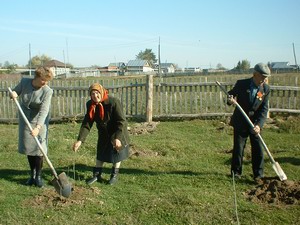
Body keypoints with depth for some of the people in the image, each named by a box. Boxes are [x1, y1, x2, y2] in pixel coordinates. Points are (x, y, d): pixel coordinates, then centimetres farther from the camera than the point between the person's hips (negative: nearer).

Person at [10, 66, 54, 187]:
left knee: (39, 149, -4)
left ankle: (38, 176, 10)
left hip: (40, 122, -3)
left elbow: (44, 111, -30)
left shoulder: (47, 91, -22)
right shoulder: (24, 81, -11)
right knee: (28, 148, 9)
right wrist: (13, 94, -19)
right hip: (25, 121, 3)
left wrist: (37, 128, -41)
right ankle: (32, 174, 24)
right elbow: (15, 92, 7)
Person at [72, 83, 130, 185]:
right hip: (103, 133, 4)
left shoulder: (113, 102, -30)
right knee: (100, 154, 13)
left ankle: (114, 175, 24)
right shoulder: (90, 105, -15)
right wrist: (80, 140, -23)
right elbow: (86, 123, -14)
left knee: (116, 153, 8)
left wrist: (117, 137, -36)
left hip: (117, 132, -4)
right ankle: (96, 175, 27)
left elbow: (121, 121, -28)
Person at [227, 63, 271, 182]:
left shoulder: (266, 89, -6)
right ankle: (236, 172, 21)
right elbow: (231, 93, 5)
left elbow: (264, 109, -8)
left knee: (258, 149, 1)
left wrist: (258, 124, -21)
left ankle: (258, 175, 14)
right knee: (238, 148, 5)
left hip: (255, 123, 2)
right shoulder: (241, 84, -11)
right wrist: (230, 100, -19)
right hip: (240, 122, -1)